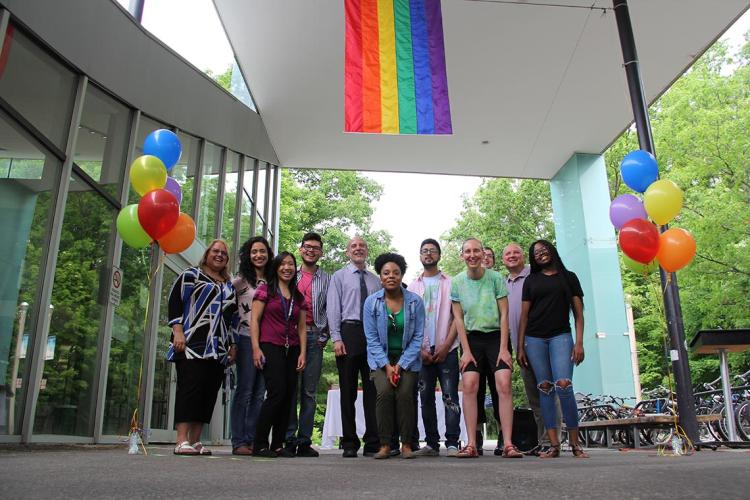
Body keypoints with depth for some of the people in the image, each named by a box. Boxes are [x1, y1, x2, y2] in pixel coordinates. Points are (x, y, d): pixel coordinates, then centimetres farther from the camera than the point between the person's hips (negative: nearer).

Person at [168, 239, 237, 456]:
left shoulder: (229, 286, 23)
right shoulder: (191, 275, 7)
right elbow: (175, 302, -2)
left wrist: (233, 345, 16)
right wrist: (178, 332, -13)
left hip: (218, 349, 6)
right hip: (192, 345, -6)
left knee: (209, 392, 1)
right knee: (190, 388, -11)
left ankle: (195, 441, 7)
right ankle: (182, 441, -9)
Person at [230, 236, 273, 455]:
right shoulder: (241, 280, 2)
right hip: (246, 339, -4)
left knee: (259, 393, 6)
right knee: (244, 391, -3)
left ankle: (252, 441, 12)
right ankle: (239, 442, 3)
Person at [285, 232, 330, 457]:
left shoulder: (327, 279, 12)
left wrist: (324, 336, -2)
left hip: (314, 337, 0)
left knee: (309, 390, 2)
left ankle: (304, 441, 7)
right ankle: (289, 439, 3)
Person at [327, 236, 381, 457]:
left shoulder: (376, 280, 17)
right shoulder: (339, 276, 8)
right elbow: (333, 309, 0)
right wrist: (336, 338, -10)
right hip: (349, 333, -3)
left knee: (372, 389, 3)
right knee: (348, 390, 2)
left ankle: (373, 443, 9)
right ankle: (349, 443, 9)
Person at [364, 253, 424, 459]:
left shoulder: (415, 302, -6)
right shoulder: (371, 302, -5)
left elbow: (418, 337, -5)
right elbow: (372, 338, -4)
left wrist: (401, 365, -12)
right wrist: (387, 365, -13)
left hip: (408, 358, 0)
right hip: (381, 358, 0)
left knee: (405, 393, -19)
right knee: (384, 391, -21)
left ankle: (406, 444, -4)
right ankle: (385, 444, -8)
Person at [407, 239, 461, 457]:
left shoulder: (450, 283, 8)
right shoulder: (413, 286, 14)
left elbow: (457, 316, 1)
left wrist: (445, 345, -9)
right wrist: (420, 349, -3)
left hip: (446, 349, -2)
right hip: (421, 351, 2)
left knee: (450, 396, -6)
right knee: (426, 397, 4)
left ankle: (452, 443, -2)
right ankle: (431, 443, 11)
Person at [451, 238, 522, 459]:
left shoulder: (495, 278, -5)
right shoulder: (457, 282, -1)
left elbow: (504, 314, -5)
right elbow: (458, 318, 0)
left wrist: (504, 348, -11)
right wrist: (466, 350, -6)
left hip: (496, 336, -1)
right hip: (472, 338, 1)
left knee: (504, 384, -14)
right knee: (469, 385, -11)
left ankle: (507, 444, -11)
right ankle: (471, 444, -8)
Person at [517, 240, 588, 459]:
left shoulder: (568, 277, 12)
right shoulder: (531, 280, 15)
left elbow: (578, 313, 8)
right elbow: (524, 315, 11)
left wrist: (579, 342, -4)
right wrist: (520, 347, 5)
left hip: (561, 336, -2)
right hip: (535, 339, 2)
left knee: (563, 386, -17)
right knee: (545, 388, -2)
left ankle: (575, 443, -7)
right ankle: (554, 445, -1)